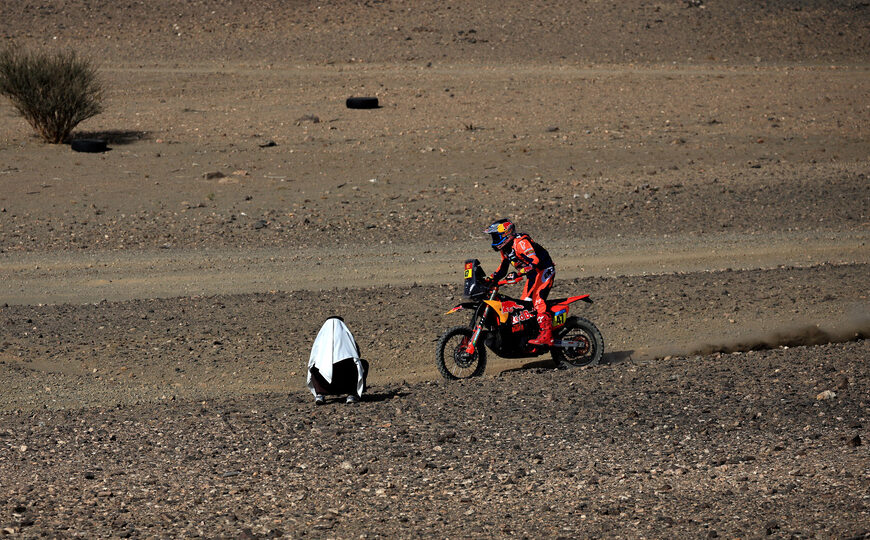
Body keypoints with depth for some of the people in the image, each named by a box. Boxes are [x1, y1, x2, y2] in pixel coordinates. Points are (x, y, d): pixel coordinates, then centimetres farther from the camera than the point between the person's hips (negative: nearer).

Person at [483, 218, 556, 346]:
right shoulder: (505, 249, 11)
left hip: (544, 271, -10)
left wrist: (518, 273, -41)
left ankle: (546, 335, -32)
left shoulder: (520, 242, -21)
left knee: (537, 299, -24)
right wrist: (491, 278, 7)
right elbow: (503, 268, 22)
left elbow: (534, 261, -32)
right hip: (532, 275, 10)